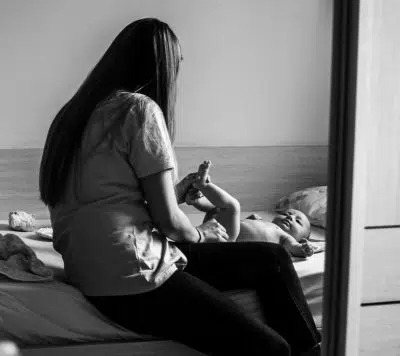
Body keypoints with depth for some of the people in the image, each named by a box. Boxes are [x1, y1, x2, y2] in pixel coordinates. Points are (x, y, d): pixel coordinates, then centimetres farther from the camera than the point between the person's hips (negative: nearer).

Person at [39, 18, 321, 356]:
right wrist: (200, 234, 11)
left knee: (272, 258, 11)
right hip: (131, 278, -9)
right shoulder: (141, 108, -10)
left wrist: (179, 190, 25)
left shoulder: (86, 109, 14)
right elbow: (168, 220, -10)